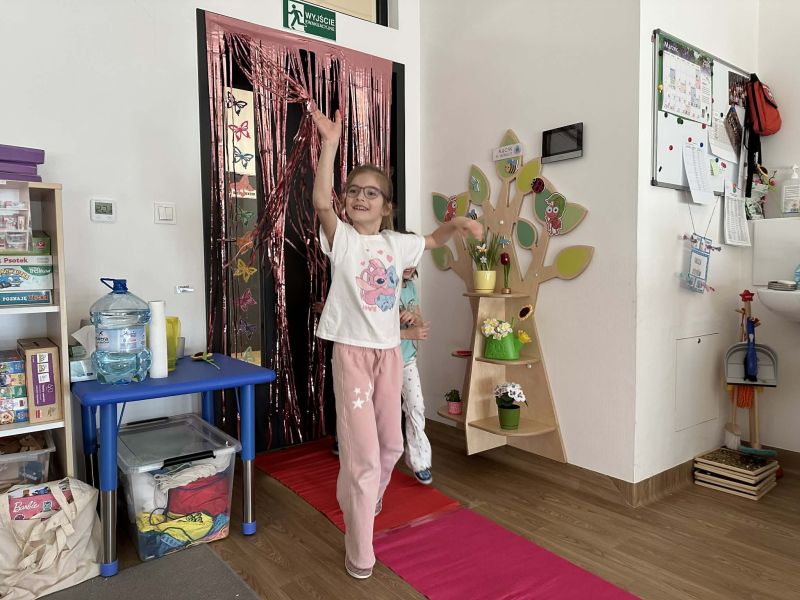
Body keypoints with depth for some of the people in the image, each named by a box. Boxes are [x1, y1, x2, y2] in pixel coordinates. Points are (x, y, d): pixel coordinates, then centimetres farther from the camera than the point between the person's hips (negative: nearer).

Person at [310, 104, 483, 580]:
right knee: (362, 452, -6)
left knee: (391, 445, 19)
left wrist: (457, 223, 3)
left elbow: (433, 240, 23)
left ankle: (366, 502, 50)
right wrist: (331, 142, -29)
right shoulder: (341, 238, -6)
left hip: (390, 351, 5)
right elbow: (321, 202, -24)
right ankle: (360, 554, 11)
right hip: (352, 351, -5)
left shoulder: (396, 243, 7)